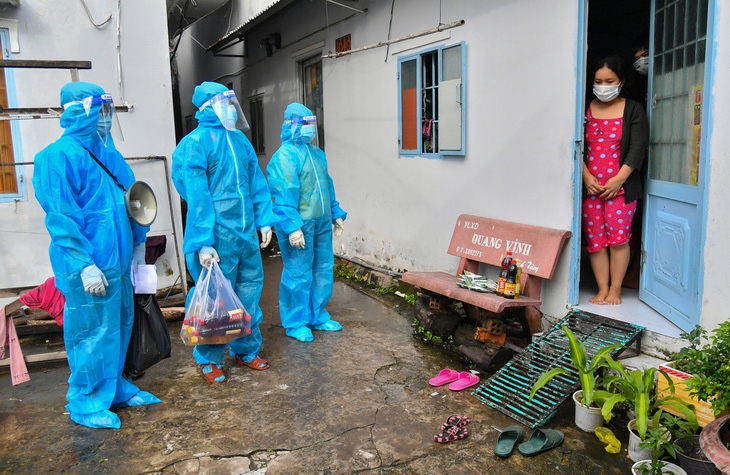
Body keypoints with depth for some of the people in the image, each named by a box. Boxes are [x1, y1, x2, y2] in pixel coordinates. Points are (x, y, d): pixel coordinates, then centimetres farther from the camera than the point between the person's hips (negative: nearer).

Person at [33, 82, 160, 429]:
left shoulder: (106, 152, 13)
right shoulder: (58, 156, -14)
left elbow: (129, 201, 20)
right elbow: (61, 217, -19)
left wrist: (137, 242, 20)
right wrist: (85, 265, -21)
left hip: (117, 260, 9)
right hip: (90, 267, -9)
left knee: (120, 323, 17)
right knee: (93, 331, 2)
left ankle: (114, 388, 35)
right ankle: (85, 404, 20)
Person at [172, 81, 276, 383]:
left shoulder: (239, 139, 12)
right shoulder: (195, 143, -10)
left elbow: (256, 182, 17)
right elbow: (197, 196, -15)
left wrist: (264, 220, 12)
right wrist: (203, 242, -19)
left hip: (246, 232, 7)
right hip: (216, 236, -7)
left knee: (249, 291, 15)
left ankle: (246, 350, 32)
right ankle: (208, 360, 22)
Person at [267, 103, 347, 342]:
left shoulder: (317, 153, 15)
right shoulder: (285, 155, -12)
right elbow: (283, 194, -19)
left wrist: (335, 213, 23)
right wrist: (292, 226, -24)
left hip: (321, 223, 9)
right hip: (299, 225, -8)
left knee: (323, 270, 14)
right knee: (298, 274, 0)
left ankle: (317, 317, 29)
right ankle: (295, 324, 15)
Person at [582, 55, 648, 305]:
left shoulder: (633, 110, 6)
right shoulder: (586, 110, 11)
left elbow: (638, 148, -1)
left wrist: (619, 179, -11)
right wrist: (586, 177, -7)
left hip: (621, 187, -2)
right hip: (590, 186, 2)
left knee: (618, 237, -6)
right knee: (595, 240, 1)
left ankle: (615, 291, 6)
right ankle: (602, 289, 10)